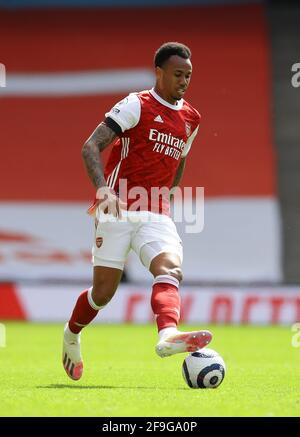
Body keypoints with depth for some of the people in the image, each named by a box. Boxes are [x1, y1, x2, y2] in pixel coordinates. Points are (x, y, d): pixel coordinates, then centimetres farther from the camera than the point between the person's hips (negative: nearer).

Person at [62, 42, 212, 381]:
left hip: (157, 216, 4)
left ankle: (168, 335, -48)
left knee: (171, 269, -24)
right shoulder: (136, 105, -4)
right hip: (117, 210, -4)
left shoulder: (190, 119, 14)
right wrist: (104, 190, -26)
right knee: (104, 291, -1)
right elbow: (90, 148, -11)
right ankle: (71, 335, 28)